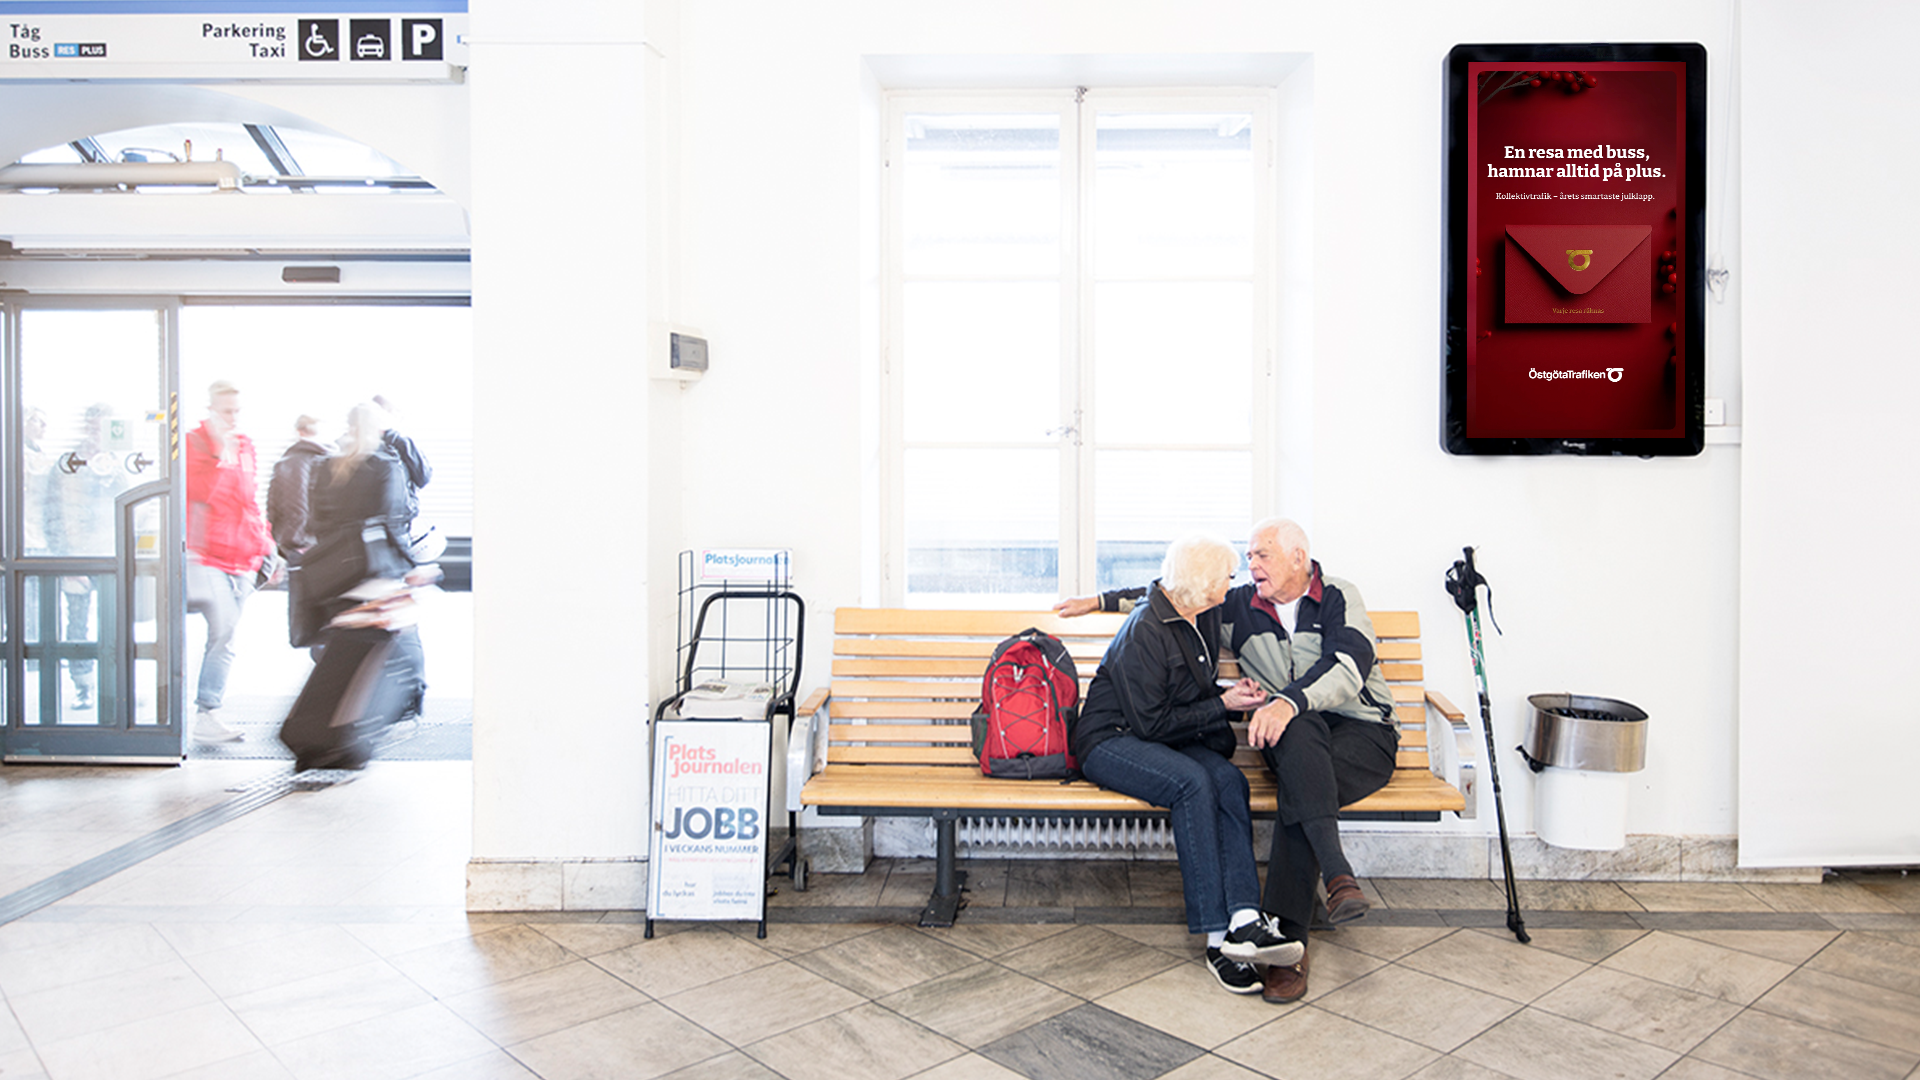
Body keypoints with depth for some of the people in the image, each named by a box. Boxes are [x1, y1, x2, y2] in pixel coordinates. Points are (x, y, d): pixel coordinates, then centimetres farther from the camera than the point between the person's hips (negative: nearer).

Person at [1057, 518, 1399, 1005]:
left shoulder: (1339, 598, -3)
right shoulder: (1240, 607, 11)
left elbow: (1348, 668, -21)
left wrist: (1289, 701, -39)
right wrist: (1101, 600, 19)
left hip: (1363, 731, -2)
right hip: (1295, 740, 2)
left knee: (1301, 794, -34)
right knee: (1299, 728, -36)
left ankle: (1286, 938, -32)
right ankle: (1336, 870, -45)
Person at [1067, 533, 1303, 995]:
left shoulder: (1207, 618, 6)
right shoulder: (1145, 630, -19)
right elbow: (1151, 723, -18)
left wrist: (1233, 695, 3)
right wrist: (1222, 705, -13)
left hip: (1170, 742, 7)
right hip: (1110, 741, -7)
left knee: (1229, 779, -24)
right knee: (1193, 782, -33)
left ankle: (1244, 922, -34)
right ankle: (1217, 939, -30)